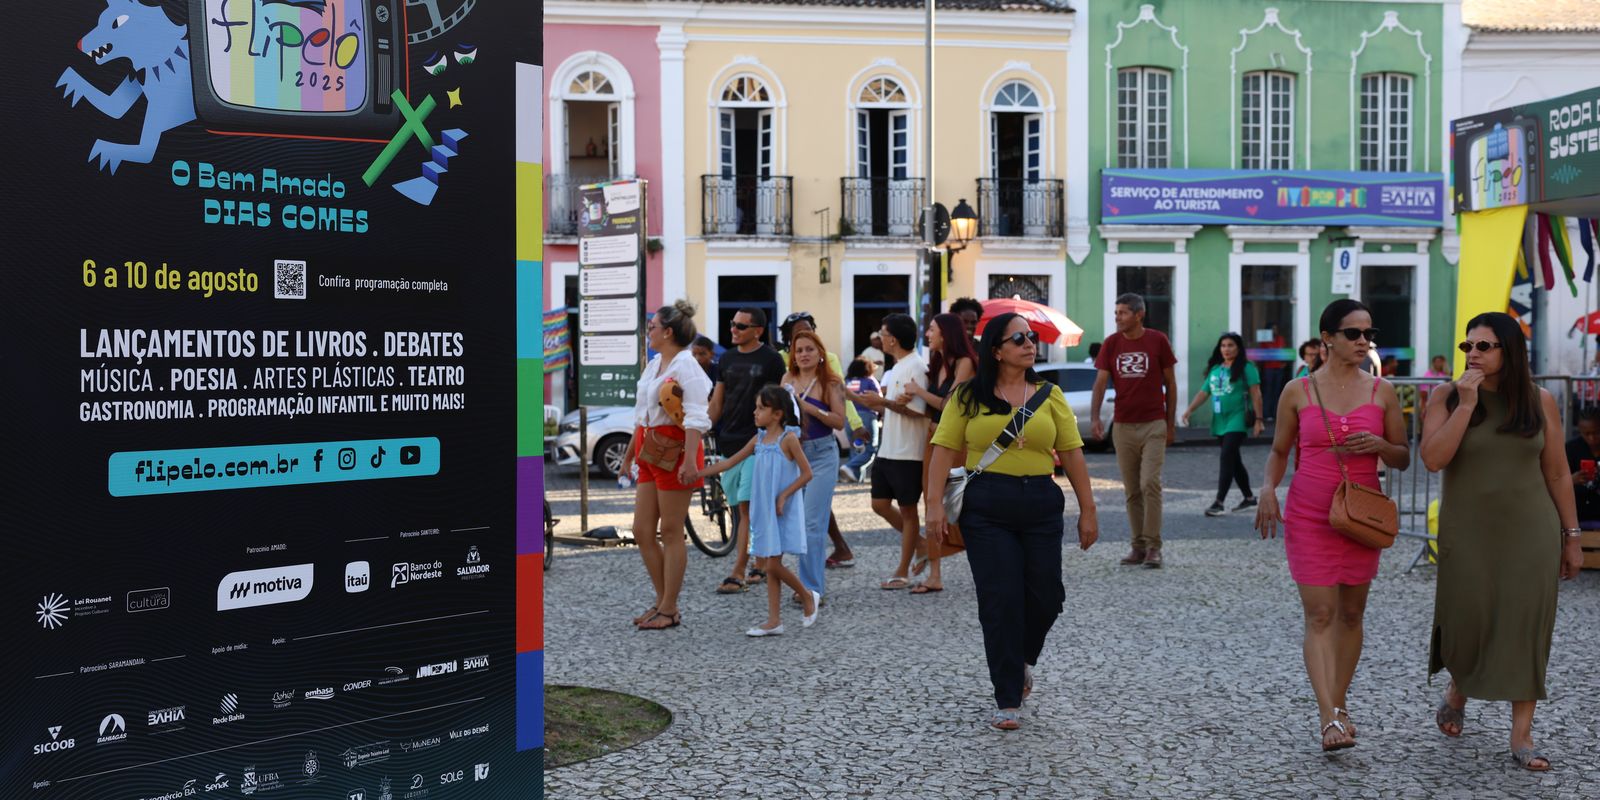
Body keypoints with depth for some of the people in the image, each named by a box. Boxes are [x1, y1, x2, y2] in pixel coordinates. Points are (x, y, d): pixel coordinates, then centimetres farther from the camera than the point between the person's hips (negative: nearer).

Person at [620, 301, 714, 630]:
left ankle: (669, 609, 8)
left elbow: (696, 418, -20)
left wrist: (690, 459, -29)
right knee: (642, 532, 9)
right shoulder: (654, 365, 16)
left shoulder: (686, 365, -12)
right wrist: (629, 455, 26)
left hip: (675, 451, -9)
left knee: (671, 533, -1)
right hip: (649, 453, 9)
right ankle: (662, 600, 20)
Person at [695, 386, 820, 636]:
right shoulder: (759, 439, 9)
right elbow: (731, 462, 10)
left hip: (783, 512, -7)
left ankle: (808, 597, 14)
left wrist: (783, 495, -16)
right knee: (768, 566, 6)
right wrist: (698, 473, 3)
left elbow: (807, 473, -12)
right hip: (763, 511, 7)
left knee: (773, 565, -9)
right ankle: (774, 621, 10)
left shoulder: (788, 438, -9)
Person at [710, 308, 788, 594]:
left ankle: (738, 573, -12)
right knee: (741, 509, 10)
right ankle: (761, 562, 22)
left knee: (747, 508, -11)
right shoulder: (727, 358, 13)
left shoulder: (771, 360, -4)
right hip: (728, 442, 6)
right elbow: (717, 402, 16)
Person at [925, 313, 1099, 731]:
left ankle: (1025, 658, 38)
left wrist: (1088, 511, 5)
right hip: (986, 508, -2)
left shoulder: (1049, 395, 8)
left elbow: (1072, 453, 8)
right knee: (1000, 600, -2)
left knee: (1046, 595, 5)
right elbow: (945, 450, -1)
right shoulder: (969, 396, 2)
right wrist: (935, 504, -10)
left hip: (1041, 505, 2)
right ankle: (1008, 701, 8)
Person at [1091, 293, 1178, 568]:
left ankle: (1153, 547, -5)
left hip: (1154, 425, -3)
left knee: (1150, 483, -11)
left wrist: (1171, 423, 3)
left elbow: (1170, 383, 4)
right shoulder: (1111, 344, 3)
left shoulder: (1158, 341, -2)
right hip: (1122, 426, 3)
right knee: (1131, 490, 7)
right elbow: (1100, 383, -1)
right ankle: (1139, 546, 14)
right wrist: (1094, 418, -15)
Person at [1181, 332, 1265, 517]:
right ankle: (1249, 498, 29)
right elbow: (1204, 392, 13)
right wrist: (1189, 409, 1)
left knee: (1227, 458, -15)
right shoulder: (1215, 369, 13)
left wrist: (1258, 419, -13)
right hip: (1220, 422, 7)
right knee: (1234, 461, 15)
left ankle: (1219, 503, -17)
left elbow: (1255, 394, -9)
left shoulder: (1246, 368, -6)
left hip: (1237, 421, -7)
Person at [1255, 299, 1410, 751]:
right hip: (1308, 515, -2)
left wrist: (1379, 445, -13)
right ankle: (1330, 718, -11)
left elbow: (1403, 458, 9)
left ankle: (1339, 705, 23)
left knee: (1351, 613, 10)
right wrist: (1268, 488, -8)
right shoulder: (1298, 392, 0)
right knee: (1319, 615, -8)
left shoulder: (1381, 392, 3)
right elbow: (1279, 450, 10)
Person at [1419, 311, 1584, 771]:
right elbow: (1433, 458, -15)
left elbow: (1557, 473, 5)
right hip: (1469, 533, -1)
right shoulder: (1447, 396, -3)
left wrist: (1571, 536, 6)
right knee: (1467, 621, 3)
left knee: (1526, 628, 1)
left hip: (1530, 533, 1)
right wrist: (1466, 404, -19)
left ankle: (1522, 737, 9)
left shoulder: (1539, 401, 1)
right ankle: (1457, 691, 36)